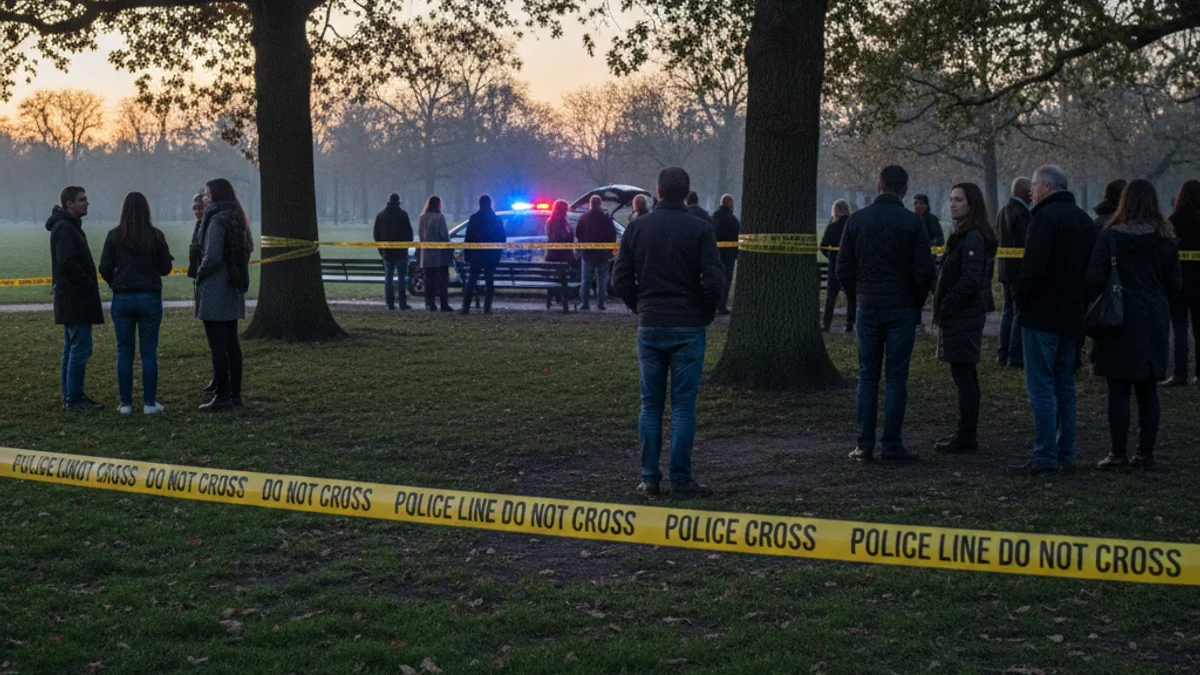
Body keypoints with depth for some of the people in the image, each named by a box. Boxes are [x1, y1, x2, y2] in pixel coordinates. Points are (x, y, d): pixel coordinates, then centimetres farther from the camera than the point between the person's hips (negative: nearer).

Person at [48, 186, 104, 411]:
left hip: (72, 299, 11)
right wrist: (88, 282, -14)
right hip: (75, 299, -11)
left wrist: (88, 282, 10)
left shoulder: (70, 226, 18)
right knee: (80, 348, -9)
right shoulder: (64, 228, -15)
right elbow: (67, 263, -24)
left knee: (72, 348, 14)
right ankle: (74, 399, -7)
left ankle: (71, 396, 19)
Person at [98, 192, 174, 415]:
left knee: (124, 353, 7)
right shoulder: (156, 236, -6)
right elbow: (165, 268, 0)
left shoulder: (114, 235, -4)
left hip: (122, 299, 1)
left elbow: (105, 268, -3)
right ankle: (149, 403, 5)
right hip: (150, 298, -1)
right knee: (149, 353, 5)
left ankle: (125, 403, 8)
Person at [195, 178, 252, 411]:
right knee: (231, 343, 12)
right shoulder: (236, 219, 12)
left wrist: (200, 274, -4)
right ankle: (234, 394, 16)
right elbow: (246, 251, 18)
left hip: (215, 291, -9)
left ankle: (222, 396, -4)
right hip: (233, 290, 9)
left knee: (218, 346, -5)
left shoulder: (217, 220, -16)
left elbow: (212, 256, -21)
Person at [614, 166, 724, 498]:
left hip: (649, 327, 3)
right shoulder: (699, 229, -6)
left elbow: (621, 278, 3)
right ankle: (681, 480, 3)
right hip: (688, 328, -2)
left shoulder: (637, 228, 3)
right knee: (683, 406, 1)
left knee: (650, 405, 9)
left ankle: (649, 479, 9)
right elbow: (714, 279, -12)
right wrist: (706, 313, 4)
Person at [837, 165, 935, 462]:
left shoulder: (857, 219, 2)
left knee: (867, 376, 8)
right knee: (897, 378, 2)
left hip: (867, 307, 2)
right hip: (902, 309, -2)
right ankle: (892, 445, 2)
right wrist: (916, 304, 7)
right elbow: (924, 270, -8)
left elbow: (843, 269, 4)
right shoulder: (913, 222, -6)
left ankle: (865, 445, 6)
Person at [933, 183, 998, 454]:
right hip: (964, 313, 11)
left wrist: (945, 305, -16)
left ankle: (967, 438, -4)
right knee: (965, 374, 14)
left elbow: (969, 280, -22)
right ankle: (968, 434, 21)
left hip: (964, 316, -11)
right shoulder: (964, 235, 16)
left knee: (963, 375, -7)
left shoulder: (972, 238, -16)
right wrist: (943, 306, 14)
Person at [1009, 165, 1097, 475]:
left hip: (1043, 316, -9)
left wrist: (1021, 299, -7)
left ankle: (1045, 457, -7)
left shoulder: (1045, 217, -13)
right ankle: (1066, 454, 17)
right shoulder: (1084, 220, 15)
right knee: (1065, 387, 14)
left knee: (1041, 387, -6)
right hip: (1073, 317, 9)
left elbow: (1034, 266, -22)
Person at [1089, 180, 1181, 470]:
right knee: (1148, 390, 9)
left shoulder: (1110, 236, -8)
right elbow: (1175, 283, 6)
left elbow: (1094, 279, -11)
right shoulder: (1166, 239, 2)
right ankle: (1146, 453, 12)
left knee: (1119, 389, 0)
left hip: (1120, 318, -3)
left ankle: (1118, 453, 0)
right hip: (1154, 321, 3)